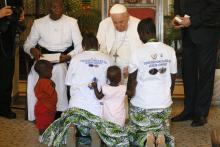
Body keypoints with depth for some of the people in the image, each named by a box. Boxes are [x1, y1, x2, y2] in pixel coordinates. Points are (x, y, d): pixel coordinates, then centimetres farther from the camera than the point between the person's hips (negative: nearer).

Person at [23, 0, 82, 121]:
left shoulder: (71, 22, 5)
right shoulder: (39, 23, 9)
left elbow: (79, 47, 1)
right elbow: (27, 45, 14)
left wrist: (69, 56, -19)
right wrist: (32, 50, -11)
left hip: (63, 58, -1)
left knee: (59, 69, -35)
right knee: (34, 74, -30)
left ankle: (59, 110, -23)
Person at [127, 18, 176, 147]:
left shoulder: (138, 53, -13)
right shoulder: (170, 51, -4)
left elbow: (131, 81, -3)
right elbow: (173, 80, 5)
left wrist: (129, 95, 18)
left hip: (141, 105, -2)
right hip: (164, 104, 2)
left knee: (134, 133, 20)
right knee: (163, 130, 24)